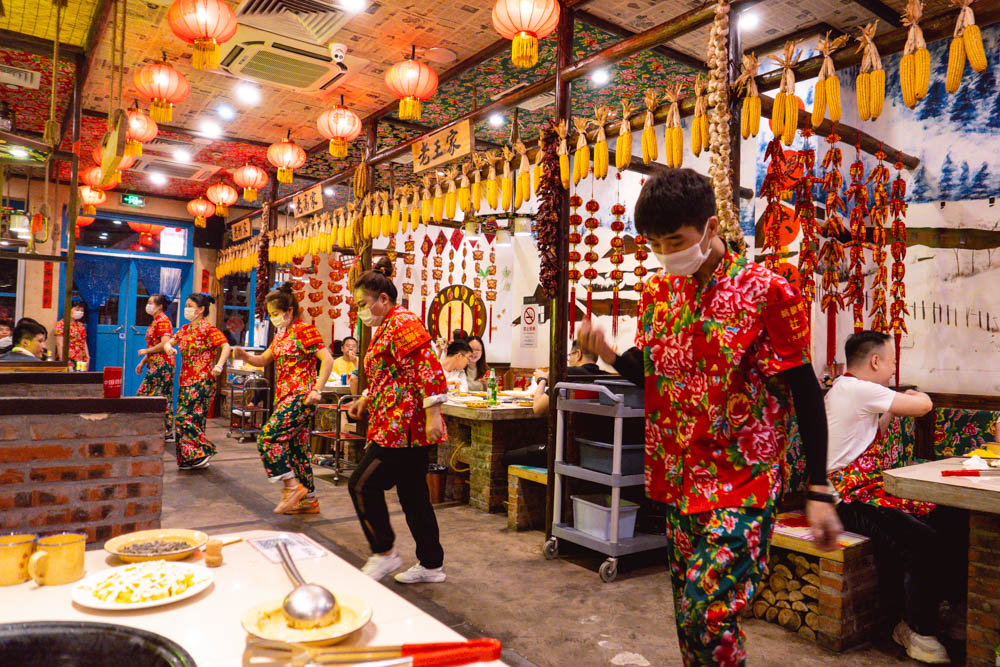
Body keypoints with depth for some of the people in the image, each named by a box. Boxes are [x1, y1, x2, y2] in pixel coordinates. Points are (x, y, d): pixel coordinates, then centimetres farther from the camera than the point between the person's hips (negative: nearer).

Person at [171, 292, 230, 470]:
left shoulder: (208, 329, -9)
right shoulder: (185, 329, 14)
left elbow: (226, 346, -18)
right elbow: (171, 341, 24)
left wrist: (219, 366, -30)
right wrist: (168, 346, 0)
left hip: (202, 381, -8)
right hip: (186, 380, 8)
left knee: (186, 417, -12)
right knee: (188, 418, 8)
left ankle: (204, 451, 0)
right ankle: (188, 458, 16)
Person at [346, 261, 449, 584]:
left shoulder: (402, 322, -13)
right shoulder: (385, 328, 20)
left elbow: (428, 369, -22)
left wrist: (433, 414, -26)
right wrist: (366, 399, 16)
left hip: (403, 427, -10)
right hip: (402, 428, 10)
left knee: (362, 485, -3)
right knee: (413, 495, 13)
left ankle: (385, 553, 11)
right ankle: (432, 564, 22)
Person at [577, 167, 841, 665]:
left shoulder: (764, 292, -10)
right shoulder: (657, 292, 6)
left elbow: (805, 393, -8)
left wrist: (819, 493, -9)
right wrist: (606, 352, -6)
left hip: (742, 484, -5)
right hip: (679, 481, 6)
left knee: (711, 614, -13)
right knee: (688, 618, 14)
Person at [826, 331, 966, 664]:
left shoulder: (846, 389, 17)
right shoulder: (855, 389, -16)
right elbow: (923, 405, -14)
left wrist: (891, 411, 18)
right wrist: (916, 395, 8)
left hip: (873, 492, 11)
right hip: (852, 501, -11)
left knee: (953, 520, 7)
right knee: (924, 541, -25)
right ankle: (917, 632, -7)